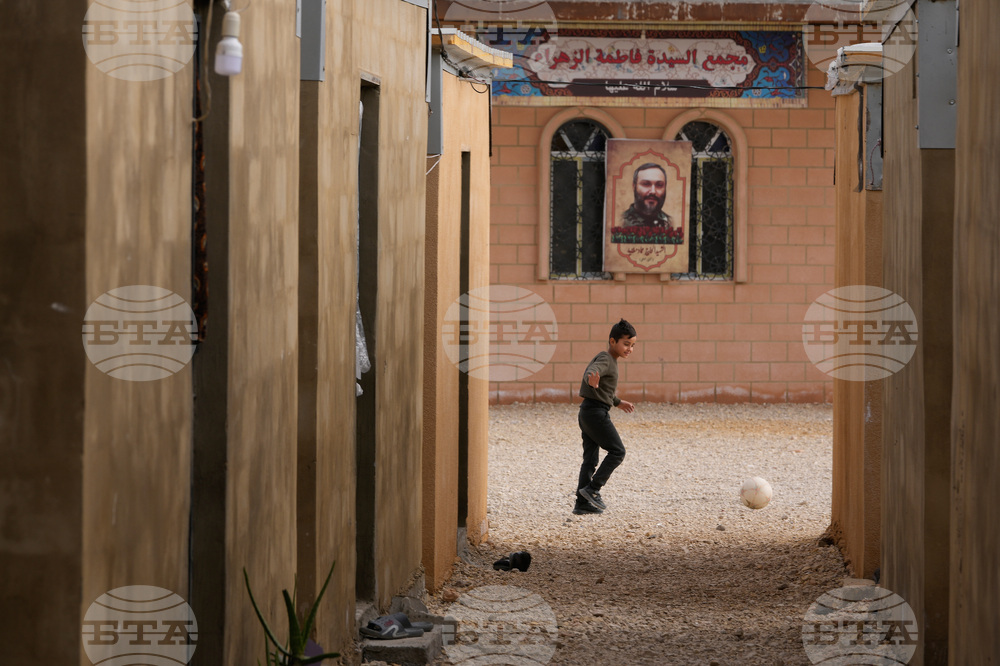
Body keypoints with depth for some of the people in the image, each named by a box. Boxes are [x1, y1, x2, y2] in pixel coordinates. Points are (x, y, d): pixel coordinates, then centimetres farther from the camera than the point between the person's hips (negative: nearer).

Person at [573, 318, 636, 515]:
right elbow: (591, 372, -35)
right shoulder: (605, 360, -13)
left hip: (587, 412, 10)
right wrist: (591, 379, -58)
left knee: (590, 459, 8)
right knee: (617, 451, -5)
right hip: (596, 412, -10)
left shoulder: (610, 361, 18)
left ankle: (583, 503, 7)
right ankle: (592, 489, -8)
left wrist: (618, 402, 44)